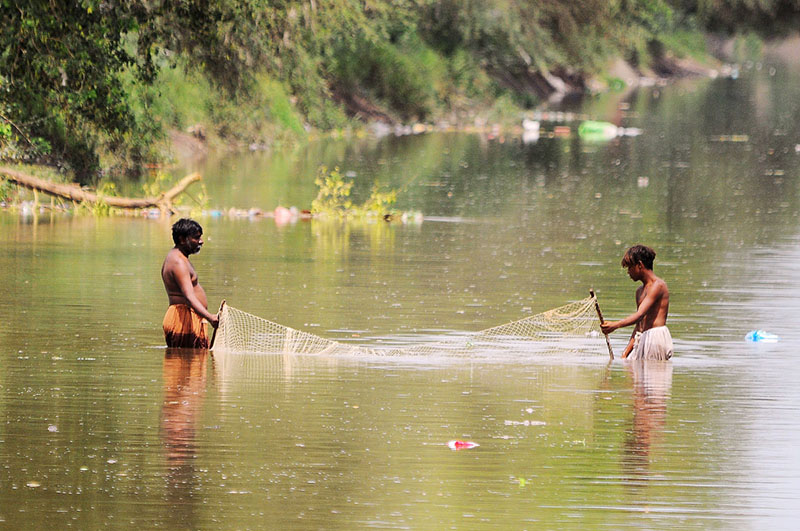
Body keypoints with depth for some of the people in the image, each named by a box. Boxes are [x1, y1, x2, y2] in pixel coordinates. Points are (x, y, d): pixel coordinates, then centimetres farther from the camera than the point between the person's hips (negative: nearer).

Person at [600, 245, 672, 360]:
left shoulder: (658, 285, -8)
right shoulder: (640, 291, 22)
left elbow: (640, 315, -21)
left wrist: (616, 325, -34)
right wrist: (626, 353, 17)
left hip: (657, 338, -9)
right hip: (642, 340, 9)